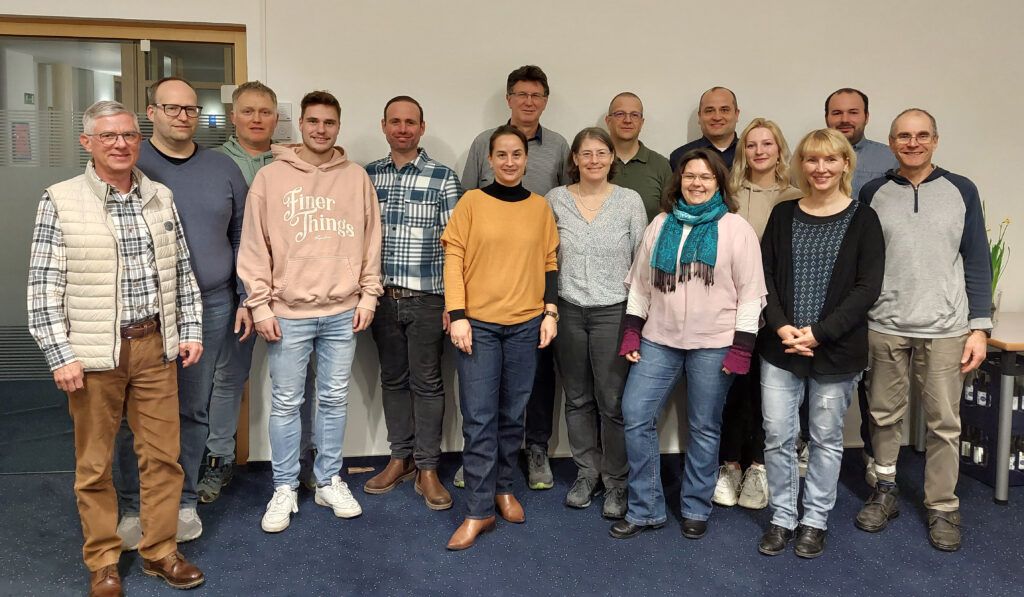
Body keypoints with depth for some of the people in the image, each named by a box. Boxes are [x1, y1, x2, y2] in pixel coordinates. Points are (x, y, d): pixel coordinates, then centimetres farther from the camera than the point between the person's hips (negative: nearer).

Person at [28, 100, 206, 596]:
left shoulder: (160, 197, 8)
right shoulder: (60, 201, -4)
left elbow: (182, 271, 13)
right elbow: (44, 286, -5)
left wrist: (190, 330, 7)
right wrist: (60, 355, -10)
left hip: (155, 346, 3)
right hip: (92, 353, -3)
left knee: (163, 455, 8)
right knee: (94, 464, 8)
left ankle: (159, 551, 25)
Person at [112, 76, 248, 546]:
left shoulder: (223, 169, 8)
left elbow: (241, 238, 11)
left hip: (210, 308, 2)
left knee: (194, 410, 10)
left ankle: (184, 501, 24)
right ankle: (134, 507, 20)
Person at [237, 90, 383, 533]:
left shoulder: (356, 178, 4)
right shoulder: (270, 177, -1)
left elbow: (371, 241, 8)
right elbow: (254, 247, -2)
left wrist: (368, 295, 3)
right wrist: (260, 304, -6)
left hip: (342, 312, 2)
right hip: (288, 312, -1)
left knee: (335, 400, 12)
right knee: (286, 403, 7)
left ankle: (329, 481, 26)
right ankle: (284, 489, 21)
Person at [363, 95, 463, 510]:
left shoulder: (443, 178, -2)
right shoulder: (367, 176, 8)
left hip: (427, 298, -3)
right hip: (383, 296, 3)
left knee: (426, 382, 4)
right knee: (393, 378, 13)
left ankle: (427, 468, 14)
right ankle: (400, 457, 27)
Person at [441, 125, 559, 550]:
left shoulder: (539, 207, 8)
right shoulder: (471, 202, 0)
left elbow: (550, 262, 11)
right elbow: (453, 258, -2)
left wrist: (550, 313, 3)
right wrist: (458, 316, -9)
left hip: (526, 325, 2)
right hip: (478, 323, -2)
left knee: (513, 415, 11)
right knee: (479, 418, -2)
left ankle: (503, 488, 29)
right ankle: (479, 511, 6)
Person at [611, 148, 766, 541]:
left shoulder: (736, 229, -2)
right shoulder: (660, 225, 10)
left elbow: (750, 293, -4)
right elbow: (640, 282, 12)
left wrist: (741, 347, -9)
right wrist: (631, 332, 6)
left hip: (713, 345, -3)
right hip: (659, 340, 4)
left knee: (704, 429, 7)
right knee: (635, 417, -1)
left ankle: (696, 510, 24)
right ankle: (644, 510, 13)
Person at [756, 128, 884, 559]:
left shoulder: (863, 219, -1)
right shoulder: (783, 215, 7)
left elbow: (867, 288, -7)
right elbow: (765, 276, 4)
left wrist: (819, 333, -15)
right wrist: (781, 327, -11)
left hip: (836, 349, -2)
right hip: (780, 346, 2)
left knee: (826, 438, 9)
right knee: (777, 436, 4)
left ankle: (815, 520, 25)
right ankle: (783, 517, 21)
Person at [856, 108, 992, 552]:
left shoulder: (961, 191, 2)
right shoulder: (873, 193, 4)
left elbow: (977, 262, 3)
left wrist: (979, 326, -2)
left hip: (945, 329, 0)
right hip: (884, 327, 1)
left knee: (944, 423, 5)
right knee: (884, 415, 9)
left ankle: (943, 508, 18)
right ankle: (885, 491, 27)